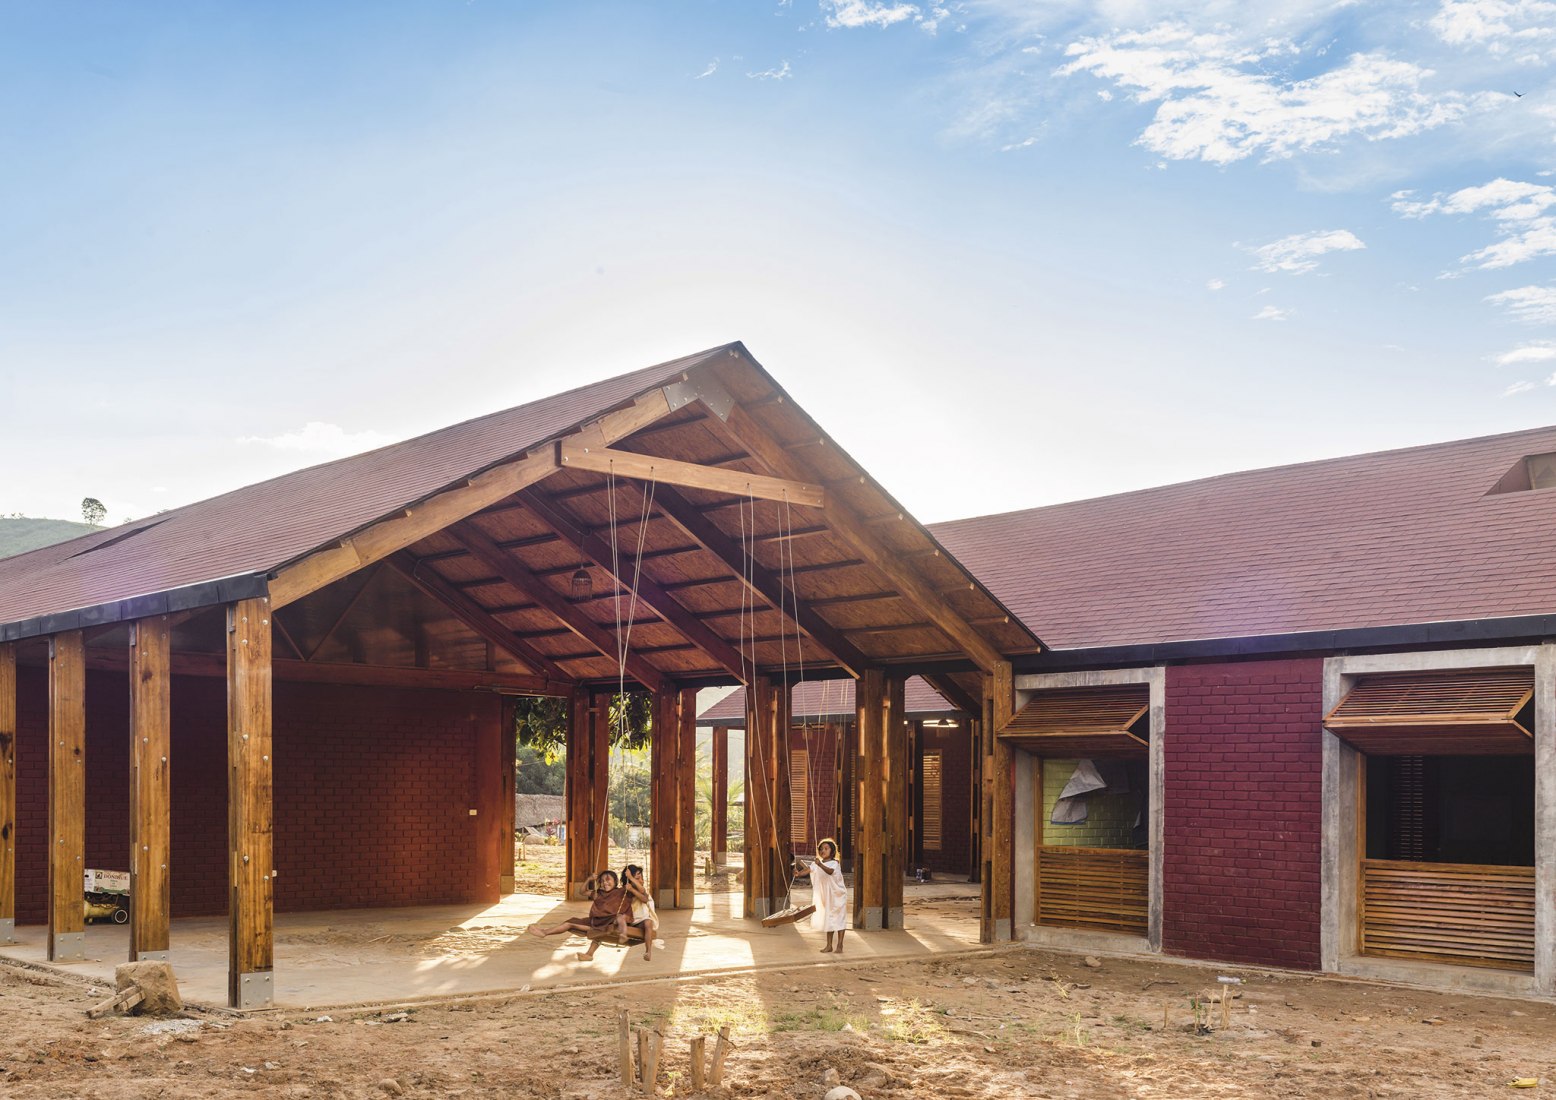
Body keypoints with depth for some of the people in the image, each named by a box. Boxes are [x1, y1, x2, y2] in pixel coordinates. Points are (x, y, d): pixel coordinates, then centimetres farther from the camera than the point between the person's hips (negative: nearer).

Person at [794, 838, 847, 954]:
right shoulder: (817, 864, 0)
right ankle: (829, 945, 19)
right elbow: (808, 870, -14)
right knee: (828, 919, 12)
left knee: (839, 919, 0)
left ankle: (840, 946, 5)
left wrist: (820, 865, -56)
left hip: (837, 895, -6)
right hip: (826, 897, 6)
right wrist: (799, 873, -35)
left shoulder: (834, 864, -17)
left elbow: (830, 871, -38)